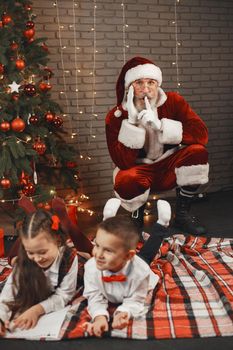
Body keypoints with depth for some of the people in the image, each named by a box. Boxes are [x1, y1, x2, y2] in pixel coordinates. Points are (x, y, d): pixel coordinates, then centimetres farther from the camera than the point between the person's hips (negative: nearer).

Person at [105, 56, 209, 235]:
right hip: (140, 170, -2)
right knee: (126, 181, -36)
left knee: (198, 152, -27)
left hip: (169, 166, 2)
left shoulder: (173, 101, -11)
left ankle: (182, 214, -7)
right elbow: (123, 162, -22)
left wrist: (160, 125, -32)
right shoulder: (116, 116, -14)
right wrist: (132, 122, -30)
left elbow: (201, 134, -23)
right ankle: (137, 216, 1)